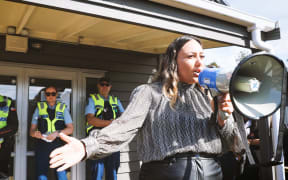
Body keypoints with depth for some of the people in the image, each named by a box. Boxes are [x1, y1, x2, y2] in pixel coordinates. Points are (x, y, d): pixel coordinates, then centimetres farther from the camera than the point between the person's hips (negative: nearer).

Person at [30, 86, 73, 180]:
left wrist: (57, 133, -13)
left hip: (58, 144, -1)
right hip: (42, 144, 1)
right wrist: (34, 133, -13)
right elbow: (32, 129, 10)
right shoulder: (39, 108, 12)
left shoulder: (63, 108, 11)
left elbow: (70, 129, 4)